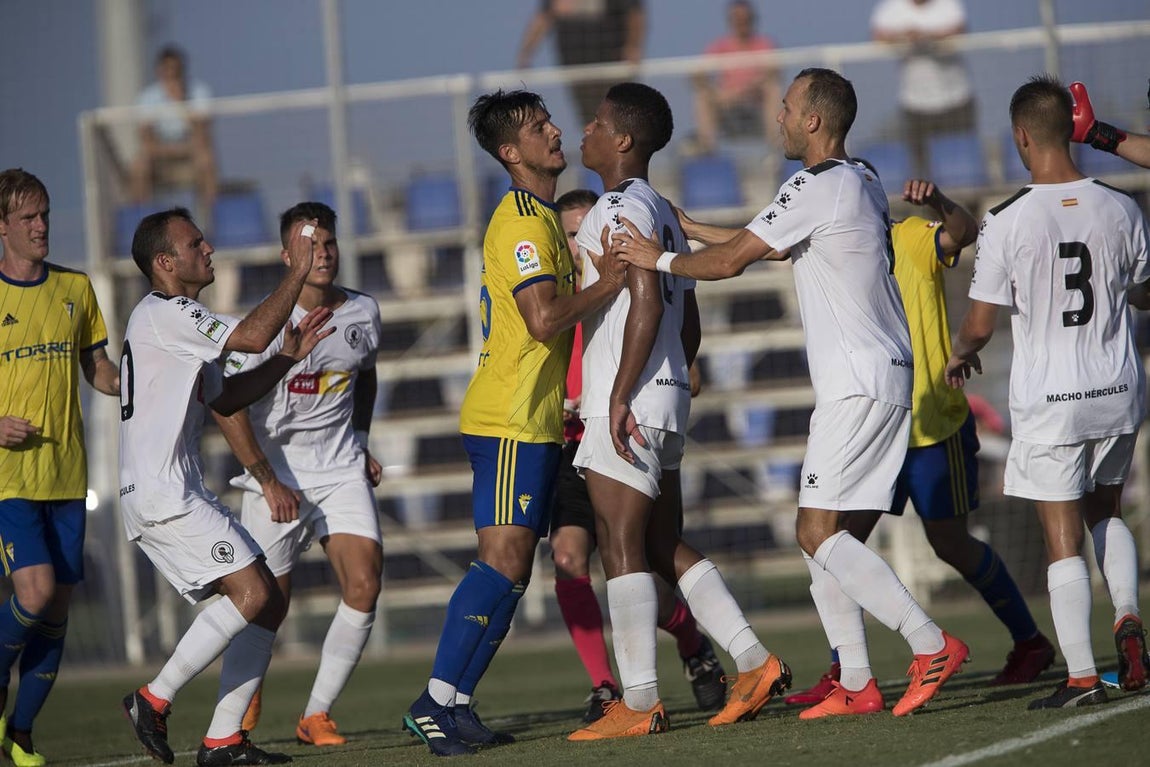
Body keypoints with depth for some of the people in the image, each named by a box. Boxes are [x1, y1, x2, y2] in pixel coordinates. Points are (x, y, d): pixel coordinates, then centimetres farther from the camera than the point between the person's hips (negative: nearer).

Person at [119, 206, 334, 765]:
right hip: (160, 494, -11)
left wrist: (288, 358, 20)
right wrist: (298, 271, -10)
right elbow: (253, 335, -18)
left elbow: (223, 398, 31)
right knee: (251, 592, -20)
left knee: (267, 605, 5)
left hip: (180, 496, 11)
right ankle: (153, 701, -12)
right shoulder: (161, 314, -10)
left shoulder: (179, 322, 23)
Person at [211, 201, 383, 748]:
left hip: (342, 471, 4)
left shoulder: (363, 313, 2)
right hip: (277, 473, -4)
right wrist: (268, 481, -16)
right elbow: (226, 404, -15)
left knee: (364, 585, -15)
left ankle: (316, 715, -4)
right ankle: (241, 707, 30)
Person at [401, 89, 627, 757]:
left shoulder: (539, 219, 20)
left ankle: (452, 704, 6)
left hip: (532, 419, 10)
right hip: (511, 420, -10)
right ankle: (439, 700, -16)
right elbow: (545, 319, -24)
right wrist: (610, 284, -14)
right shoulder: (524, 222, -13)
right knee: (504, 560, -15)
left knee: (511, 567, 7)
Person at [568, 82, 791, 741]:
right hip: (668, 402, 10)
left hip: (629, 404, -10)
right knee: (665, 547, 12)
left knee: (622, 548, -8)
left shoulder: (624, 207, -10)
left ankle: (639, 703, -9)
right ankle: (754, 661, 5)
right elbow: (689, 321, 23)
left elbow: (647, 302, -21)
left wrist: (621, 394, -23)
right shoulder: (663, 212, 20)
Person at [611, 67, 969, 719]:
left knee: (819, 533, -12)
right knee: (821, 533, 11)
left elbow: (729, 261, -11)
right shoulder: (862, 183, 17)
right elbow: (765, 247, 28)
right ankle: (858, 683, 8)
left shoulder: (819, 187, -13)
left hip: (860, 388, -10)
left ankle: (933, 646, -17)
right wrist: (681, 225, 31)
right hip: (877, 382, 10)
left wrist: (660, 259, 5)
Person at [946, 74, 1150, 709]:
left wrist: (960, 354, 13)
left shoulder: (1009, 221, -14)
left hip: (1049, 400, -4)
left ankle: (1081, 675, -1)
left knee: (1063, 537, 2)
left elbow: (980, 324, -9)